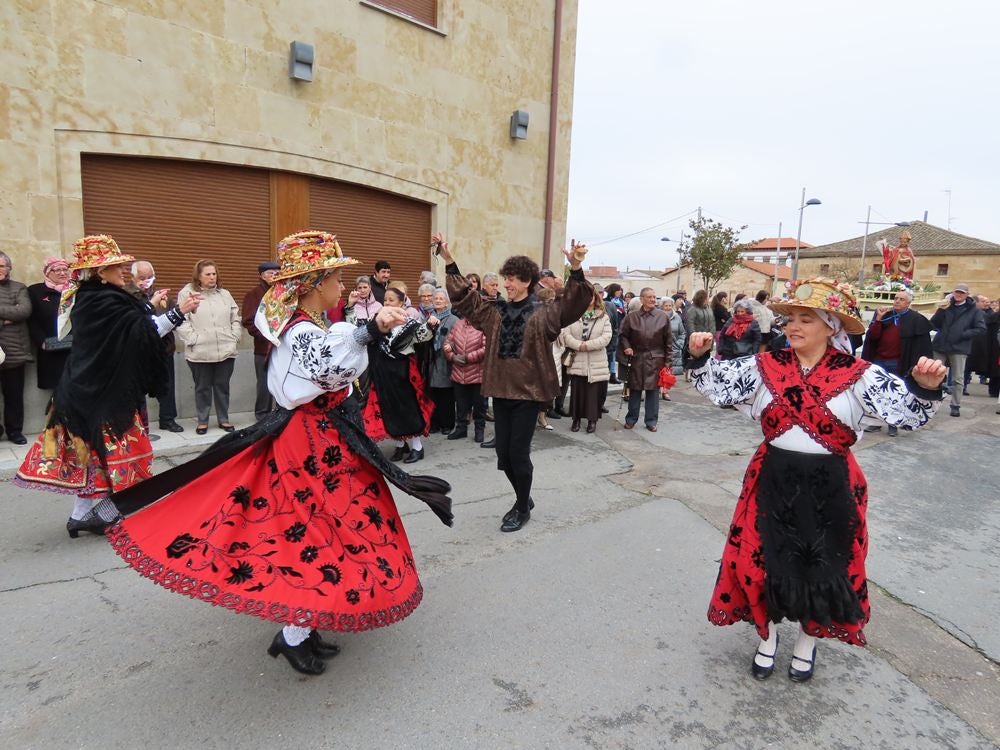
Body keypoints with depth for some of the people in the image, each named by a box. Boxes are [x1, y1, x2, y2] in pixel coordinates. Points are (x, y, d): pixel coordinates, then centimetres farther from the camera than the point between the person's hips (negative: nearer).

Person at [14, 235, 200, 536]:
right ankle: (109, 516, 13)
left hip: (86, 387, 10)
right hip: (107, 391, -9)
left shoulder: (86, 296, 11)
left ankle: (80, 514, 23)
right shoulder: (103, 301, -20)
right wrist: (178, 311, -28)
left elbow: (125, 329, 16)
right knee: (114, 449, 2)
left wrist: (150, 307, 16)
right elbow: (143, 330, -26)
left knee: (90, 449, 14)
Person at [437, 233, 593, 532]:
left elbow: (574, 304, -19)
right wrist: (449, 260, 3)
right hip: (501, 390, 5)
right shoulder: (495, 311, 7)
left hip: (528, 391, -5)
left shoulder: (543, 314, -7)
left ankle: (523, 509, 21)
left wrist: (576, 270, -35)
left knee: (518, 453, 0)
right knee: (503, 453, 10)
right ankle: (524, 499, 33)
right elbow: (463, 297, 11)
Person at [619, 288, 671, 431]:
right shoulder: (631, 317, 1)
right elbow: (623, 335, 9)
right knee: (635, 390, 7)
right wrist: (626, 347, -10)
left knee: (653, 390, 5)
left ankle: (651, 421, 16)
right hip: (636, 357, 0)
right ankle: (631, 419, 20)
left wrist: (667, 360, 0)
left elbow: (667, 340, 3)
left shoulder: (663, 316, 2)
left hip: (655, 359, 0)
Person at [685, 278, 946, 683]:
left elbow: (907, 411, -13)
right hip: (774, 481, 1)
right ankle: (767, 636, 37)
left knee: (825, 564, 14)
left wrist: (925, 387, -33)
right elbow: (715, 384, 0)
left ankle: (807, 642, 42)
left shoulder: (858, 375, -8)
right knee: (763, 559, 9)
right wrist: (700, 357, -18)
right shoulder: (764, 367, -3)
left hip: (830, 486, -1)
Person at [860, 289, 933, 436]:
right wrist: (879, 319, -13)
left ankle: (893, 424, 17)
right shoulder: (884, 314, 5)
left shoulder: (916, 320, -3)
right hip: (878, 361, 3)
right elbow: (872, 336, -3)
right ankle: (876, 422, 17)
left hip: (897, 364, -3)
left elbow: (921, 344, -5)